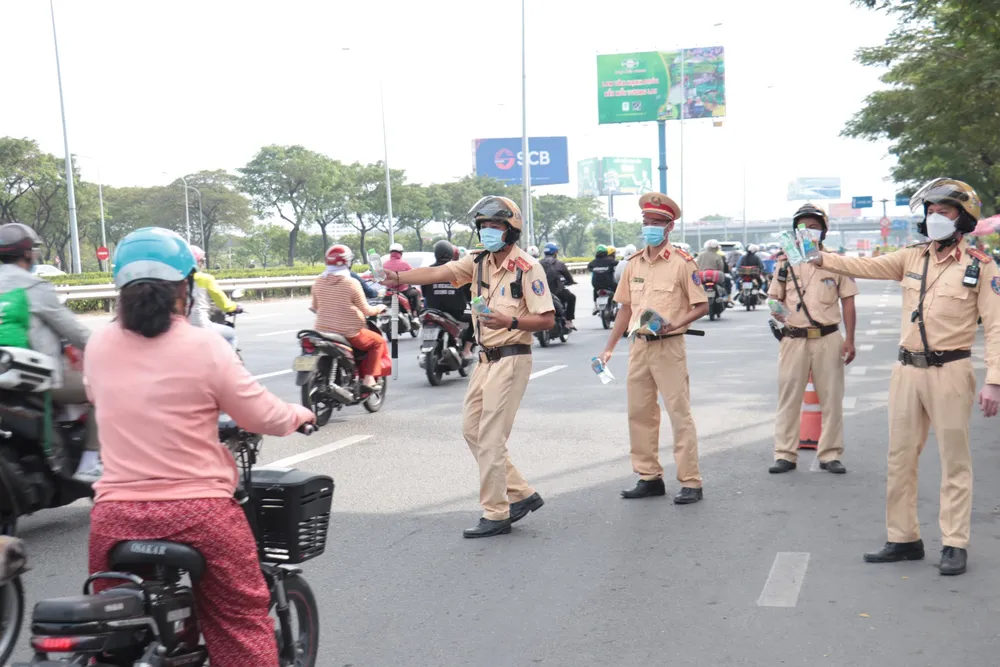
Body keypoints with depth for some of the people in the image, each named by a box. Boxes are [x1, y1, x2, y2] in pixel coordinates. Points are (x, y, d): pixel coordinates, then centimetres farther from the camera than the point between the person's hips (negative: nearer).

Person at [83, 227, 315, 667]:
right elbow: (264, 417, -7)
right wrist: (299, 414, 14)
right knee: (240, 626, 10)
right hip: (197, 511, -4)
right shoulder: (204, 346, -13)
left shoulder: (98, 347, 0)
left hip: (115, 512, 4)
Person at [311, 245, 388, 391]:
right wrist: (379, 308, 11)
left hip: (322, 331, 6)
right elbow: (366, 310, -9)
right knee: (379, 342, 15)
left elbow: (315, 307, 13)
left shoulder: (318, 282, 0)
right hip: (349, 334, -6)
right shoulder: (351, 283, -15)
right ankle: (369, 378, 4)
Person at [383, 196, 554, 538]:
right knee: (472, 429, 11)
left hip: (510, 359, -8)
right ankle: (521, 494, 21)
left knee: (491, 437, -7)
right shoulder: (478, 262, 8)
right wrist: (400, 277, -20)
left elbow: (547, 319, -13)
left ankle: (496, 515, 5)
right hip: (486, 359, 8)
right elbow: (438, 272, -5)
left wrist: (510, 322, -27)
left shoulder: (527, 267, -12)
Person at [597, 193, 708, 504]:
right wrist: (609, 348, 14)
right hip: (639, 346, 6)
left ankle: (690, 483, 3)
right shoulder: (634, 263, 10)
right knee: (639, 414, 10)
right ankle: (649, 478, 22)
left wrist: (675, 324, -22)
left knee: (680, 414, -3)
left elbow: (702, 306, -5)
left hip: (668, 347, -6)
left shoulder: (681, 262, -7)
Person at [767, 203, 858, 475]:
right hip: (793, 339, 1)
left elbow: (847, 301, 4)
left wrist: (849, 339, -4)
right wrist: (776, 311, -9)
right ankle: (785, 455, 11)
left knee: (831, 398, 4)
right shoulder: (786, 263, 8)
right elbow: (775, 297, 15)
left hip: (828, 338, -1)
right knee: (788, 398, 3)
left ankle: (830, 455, 14)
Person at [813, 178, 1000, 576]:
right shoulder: (913, 258, 9)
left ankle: (955, 544, 12)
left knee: (954, 461, 3)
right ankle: (904, 539, 19)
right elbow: (865, 267, 1)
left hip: (949, 373, -5)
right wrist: (822, 259, -14)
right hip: (907, 370, 5)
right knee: (900, 458, 9)